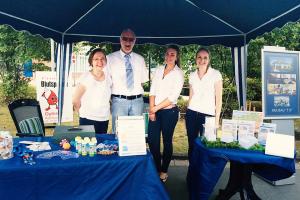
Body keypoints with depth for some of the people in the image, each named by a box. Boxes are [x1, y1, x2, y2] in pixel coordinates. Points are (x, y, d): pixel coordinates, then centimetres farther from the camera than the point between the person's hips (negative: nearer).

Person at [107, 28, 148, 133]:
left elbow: (143, 81, 13)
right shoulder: (110, 58, 3)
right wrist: (111, 96, -6)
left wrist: (137, 94, 2)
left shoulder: (140, 59, 12)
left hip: (137, 101, 3)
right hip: (119, 100, -2)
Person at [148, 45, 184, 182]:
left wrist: (156, 108, -10)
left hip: (169, 111, -4)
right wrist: (151, 109, -6)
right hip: (155, 111, 4)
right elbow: (152, 91, 5)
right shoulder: (159, 70, 10)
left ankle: (164, 171, 25)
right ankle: (156, 168, 25)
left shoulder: (178, 73, -4)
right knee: (152, 140, 5)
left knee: (167, 141, 7)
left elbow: (173, 97, -12)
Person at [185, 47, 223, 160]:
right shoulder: (192, 75, 8)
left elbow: (218, 98, -4)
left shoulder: (215, 74, -3)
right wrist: (188, 113, 13)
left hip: (208, 114, -3)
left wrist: (216, 119, -6)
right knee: (191, 145, 8)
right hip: (191, 114, 4)